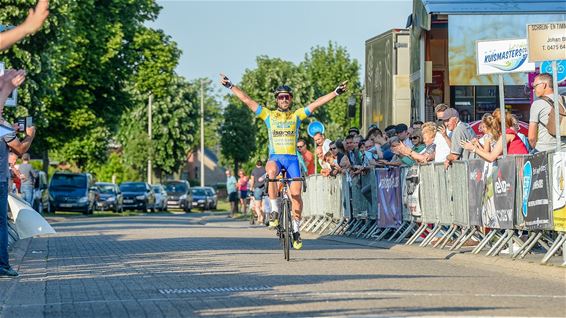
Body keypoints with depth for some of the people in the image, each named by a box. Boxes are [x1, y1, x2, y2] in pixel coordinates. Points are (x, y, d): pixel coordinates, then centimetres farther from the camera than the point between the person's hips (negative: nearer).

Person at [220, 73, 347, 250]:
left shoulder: (297, 115, 10)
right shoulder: (269, 115, 9)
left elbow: (316, 103, 4)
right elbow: (247, 100, 7)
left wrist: (336, 92, -3)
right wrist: (230, 86, 3)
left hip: (292, 158, 1)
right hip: (275, 157, -1)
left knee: (296, 192, -11)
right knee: (271, 172, -36)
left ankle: (296, 229, 4)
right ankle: (274, 210, -24)